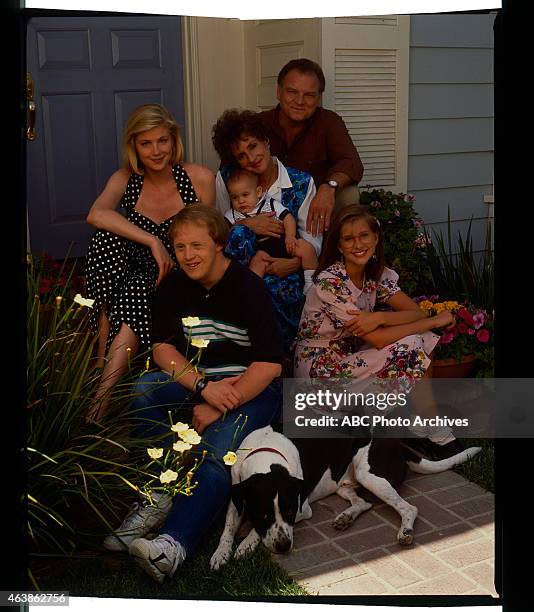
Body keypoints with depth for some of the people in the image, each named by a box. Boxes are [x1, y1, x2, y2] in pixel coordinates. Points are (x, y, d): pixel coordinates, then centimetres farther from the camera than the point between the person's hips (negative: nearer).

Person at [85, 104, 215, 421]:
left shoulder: (200, 178, -6)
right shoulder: (127, 179, -1)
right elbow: (96, 214, -24)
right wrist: (154, 243, -32)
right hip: (139, 276, 3)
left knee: (136, 294, -34)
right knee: (107, 238, -26)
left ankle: (100, 401, -33)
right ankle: (102, 360, -24)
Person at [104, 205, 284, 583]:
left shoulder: (248, 286, -13)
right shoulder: (174, 287, 3)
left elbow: (270, 364, -18)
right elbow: (163, 347, -3)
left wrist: (219, 406, -21)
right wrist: (203, 386, -20)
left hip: (253, 388, -5)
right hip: (198, 379, 5)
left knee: (215, 452, -32)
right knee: (146, 388, -23)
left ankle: (175, 543, -46)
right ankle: (160, 495, -22)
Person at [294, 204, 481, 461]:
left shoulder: (378, 274, 0)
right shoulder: (330, 282, -23)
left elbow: (416, 312, -5)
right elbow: (378, 340, -26)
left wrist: (379, 317, -25)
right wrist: (436, 321, -19)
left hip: (348, 357, 7)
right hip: (318, 370, -7)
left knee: (419, 341, -12)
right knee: (407, 350, -21)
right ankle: (440, 439, -8)